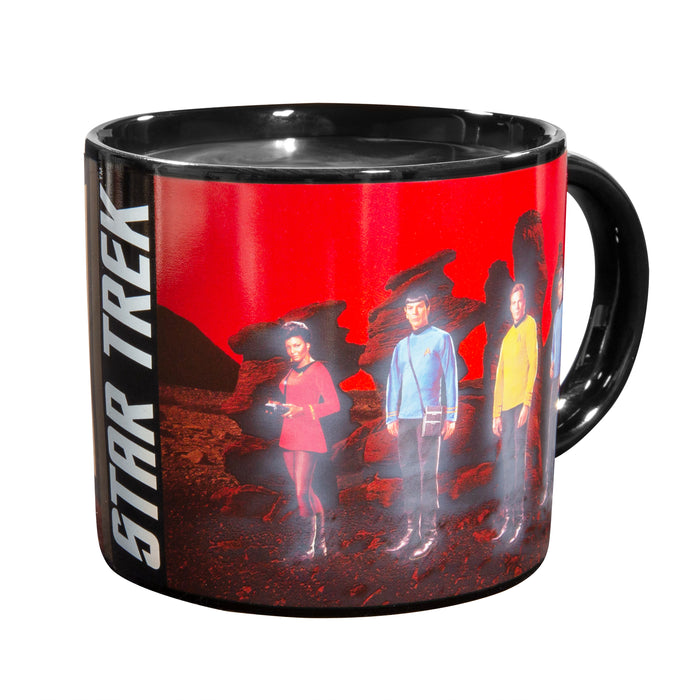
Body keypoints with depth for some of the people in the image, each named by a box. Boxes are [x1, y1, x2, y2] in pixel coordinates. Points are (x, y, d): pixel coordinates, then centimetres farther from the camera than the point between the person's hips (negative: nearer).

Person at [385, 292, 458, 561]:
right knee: (409, 476, 5)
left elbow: (450, 377, 1)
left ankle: (429, 533, -6)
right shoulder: (402, 346, 19)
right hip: (405, 418, 5)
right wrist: (391, 417, 7)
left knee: (428, 475, -7)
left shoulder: (441, 339, 5)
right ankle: (412, 532, 8)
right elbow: (394, 382, 18)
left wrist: (450, 417, -5)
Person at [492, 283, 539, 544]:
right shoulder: (507, 336, 21)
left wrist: (527, 404, -15)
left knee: (519, 455, -9)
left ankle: (520, 517, -7)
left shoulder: (530, 325, -1)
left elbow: (533, 364, -9)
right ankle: (509, 516, 10)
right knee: (506, 457, 6)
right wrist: (496, 413, 16)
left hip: (522, 402, -7)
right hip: (506, 404, 7)